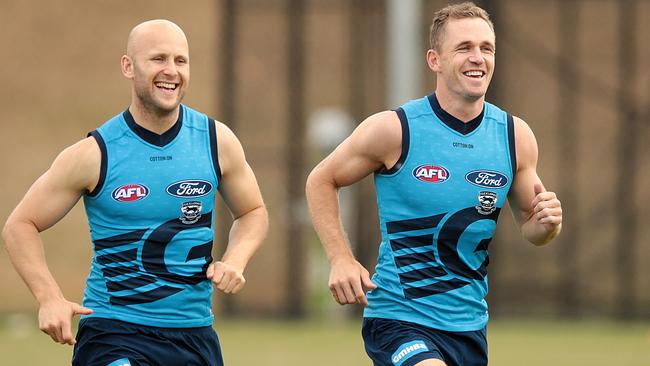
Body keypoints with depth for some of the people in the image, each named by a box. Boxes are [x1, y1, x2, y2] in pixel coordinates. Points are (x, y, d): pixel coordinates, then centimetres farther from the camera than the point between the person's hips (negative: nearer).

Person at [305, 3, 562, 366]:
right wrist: (341, 259, -9)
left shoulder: (515, 136, 1)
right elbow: (321, 180, 3)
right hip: (399, 319, -5)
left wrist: (547, 223, -12)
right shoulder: (395, 129, -10)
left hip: (470, 327, 5)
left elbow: (530, 225, 13)